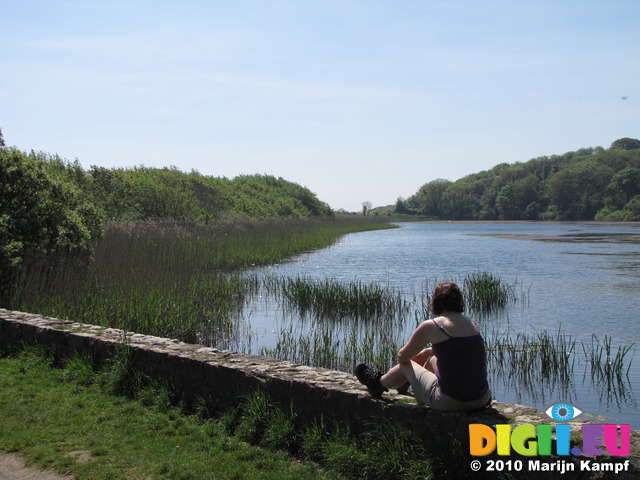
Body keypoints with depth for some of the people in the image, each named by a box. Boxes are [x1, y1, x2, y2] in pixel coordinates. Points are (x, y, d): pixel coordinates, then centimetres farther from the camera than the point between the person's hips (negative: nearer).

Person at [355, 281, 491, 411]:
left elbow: (402, 357, 2)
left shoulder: (430, 326, -11)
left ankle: (379, 383, 51)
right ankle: (404, 383, 60)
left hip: (450, 402, -6)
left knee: (406, 365, 21)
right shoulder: (472, 323, 6)